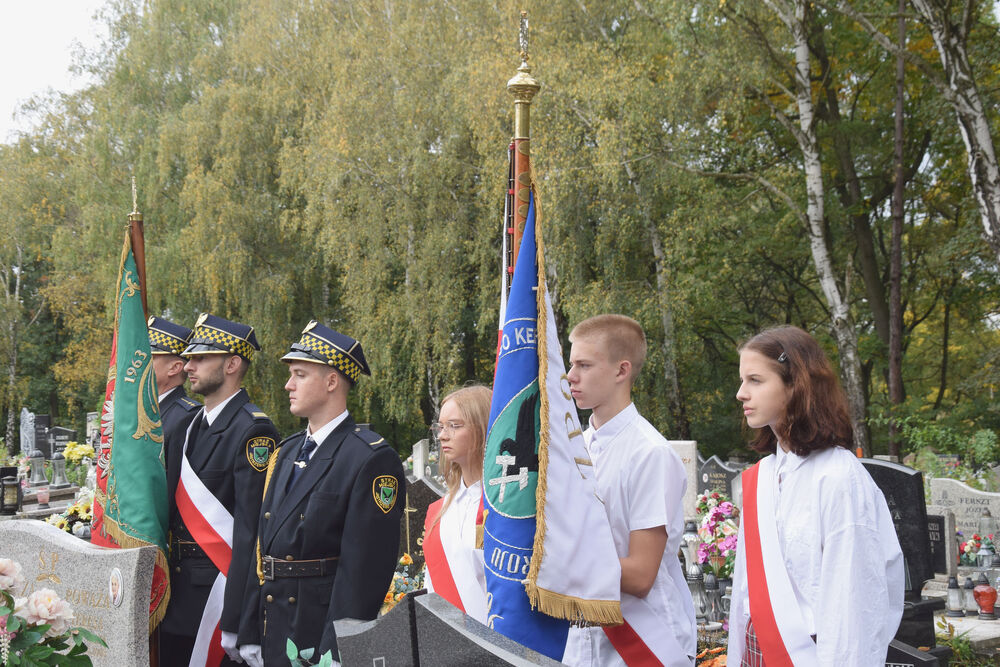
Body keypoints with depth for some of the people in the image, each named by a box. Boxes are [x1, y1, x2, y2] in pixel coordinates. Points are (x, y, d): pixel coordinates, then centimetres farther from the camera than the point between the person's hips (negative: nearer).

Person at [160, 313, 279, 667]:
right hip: (180, 590, 8)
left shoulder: (252, 430, -14)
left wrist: (233, 623, -21)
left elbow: (250, 529, -19)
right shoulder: (192, 425, 13)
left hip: (220, 588, -8)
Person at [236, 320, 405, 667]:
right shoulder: (287, 451, 12)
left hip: (324, 637, -7)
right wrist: (250, 635, 9)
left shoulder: (374, 459, -13)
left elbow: (365, 567, -18)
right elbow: (263, 546, 11)